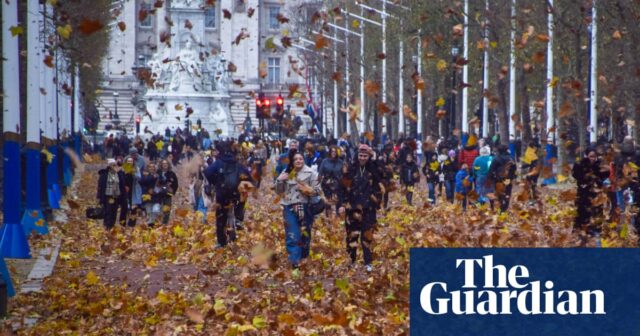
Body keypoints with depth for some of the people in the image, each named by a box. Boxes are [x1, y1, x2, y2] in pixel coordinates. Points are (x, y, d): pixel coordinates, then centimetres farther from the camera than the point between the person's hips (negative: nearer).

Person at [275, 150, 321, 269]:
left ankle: (303, 258, 25)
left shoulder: (310, 173, -2)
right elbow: (279, 191, 12)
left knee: (304, 234, 10)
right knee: (292, 235, -5)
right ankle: (295, 261, -6)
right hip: (289, 207, 1)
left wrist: (308, 190, -22)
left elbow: (317, 190, -4)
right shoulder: (286, 173, 8)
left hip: (305, 207, -1)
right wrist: (279, 180, -6)